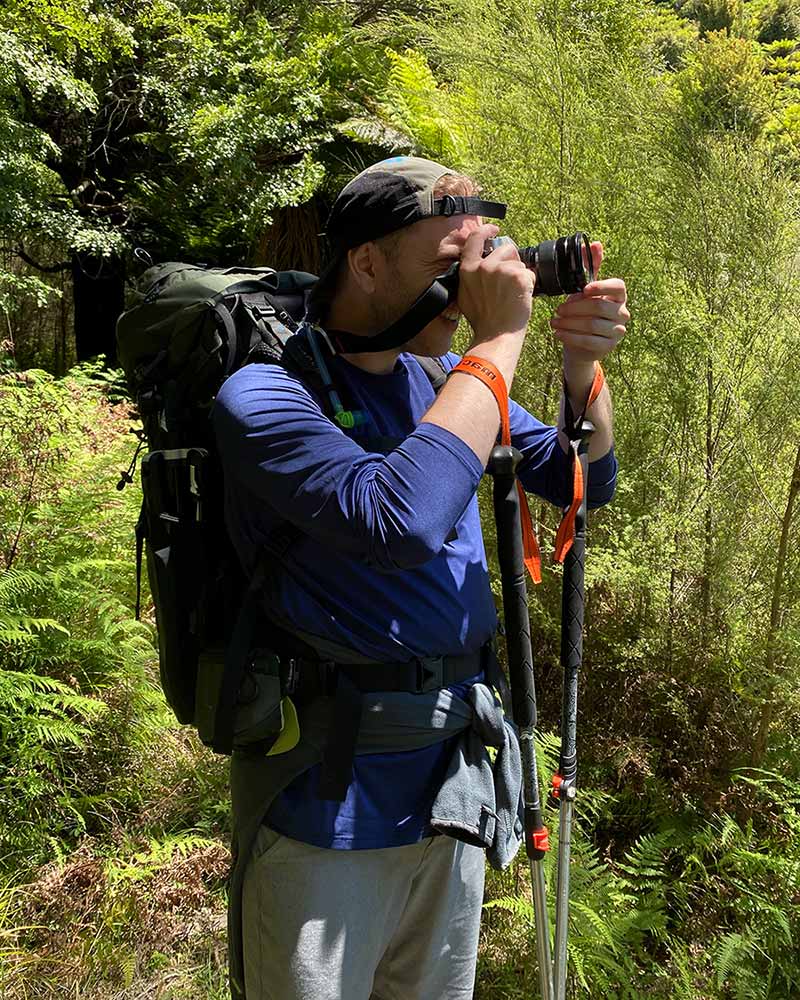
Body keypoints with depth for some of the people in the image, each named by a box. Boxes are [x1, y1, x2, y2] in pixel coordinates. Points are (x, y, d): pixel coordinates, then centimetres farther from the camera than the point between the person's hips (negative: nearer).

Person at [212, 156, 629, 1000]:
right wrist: (500, 341, -26)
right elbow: (402, 522, -34)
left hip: (450, 783, 7)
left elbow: (582, 483, 10)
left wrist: (582, 363, -8)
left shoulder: (443, 382, 5)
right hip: (327, 804, -6)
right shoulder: (265, 393, -17)